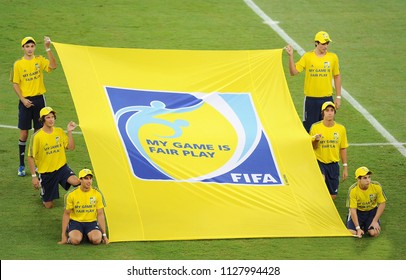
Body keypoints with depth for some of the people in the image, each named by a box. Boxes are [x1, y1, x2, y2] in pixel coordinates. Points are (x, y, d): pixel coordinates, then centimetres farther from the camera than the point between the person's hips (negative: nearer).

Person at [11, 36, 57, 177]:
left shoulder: (40, 60, 1)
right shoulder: (18, 64, -2)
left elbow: (53, 66, -18)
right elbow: (15, 84, -1)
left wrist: (48, 49, -25)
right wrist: (23, 99, -12)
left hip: (39, 99, 1)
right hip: (25, 101, -1)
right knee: (24, 133, 1)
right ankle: (21, 165, 10)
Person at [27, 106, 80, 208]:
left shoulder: (59, 131, -1)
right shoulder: (37, 136, -14)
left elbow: (71, 147, -1)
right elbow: (31, 157, -9)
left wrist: (69, 132, -12)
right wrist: (34, 176, -12)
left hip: (61, 167, 2)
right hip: (46, 172, -2)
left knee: (76, 182, -30)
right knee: (49, 205, 5)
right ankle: (43, 194, 39)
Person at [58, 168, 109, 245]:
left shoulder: (97, 193, -4)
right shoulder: (71, 194, -9)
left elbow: (100, 214, 1)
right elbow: (66, 214, -1)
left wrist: (104, 234, -2)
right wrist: (63, 235, -4)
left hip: (91, 222, 2)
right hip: (76, 221, -1)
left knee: (96, 239, -29)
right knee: (76, 240, -32)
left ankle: (89, 236, 6)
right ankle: (71, 236, 4)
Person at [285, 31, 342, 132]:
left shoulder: (333, 57, 2)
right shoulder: (307, 57, -2)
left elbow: (337, 76, 9)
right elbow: (293, 72, -4)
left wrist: (338, 97, 7)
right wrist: (291, 56, -17)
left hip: (327, 98, 1)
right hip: (311, 99, -1)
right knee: (309, 128, 2)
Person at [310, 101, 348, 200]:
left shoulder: (341, 128, -1)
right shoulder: (315, 127, -8)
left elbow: (343, 149, 7)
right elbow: (312, 147, -2)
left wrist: (345, 167, 6)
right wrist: (316, 140, -25)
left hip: (333, 164, 3)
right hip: (319, 162, -3)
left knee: (332, 196, 5)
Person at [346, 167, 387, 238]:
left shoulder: (376, 186, -22)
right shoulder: (353, 190, -25)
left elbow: (382, 204, -10)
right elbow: (353, 210, -22)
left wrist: (375, 221, -15)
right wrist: (358, 228, -29)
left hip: (372, 211, 1)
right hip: (358, 212, -1)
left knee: (374, 233, -20)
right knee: (351, 233, -20)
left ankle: (367, 226, 15)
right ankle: (362, 226, 14)